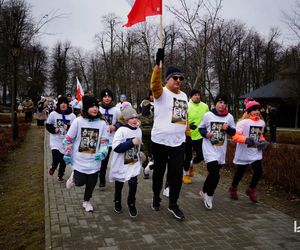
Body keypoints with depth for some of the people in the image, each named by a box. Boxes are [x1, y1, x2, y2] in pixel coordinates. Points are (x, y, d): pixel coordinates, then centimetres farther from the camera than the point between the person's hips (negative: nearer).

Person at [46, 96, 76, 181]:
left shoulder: (72, 115, -4)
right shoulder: (53, 114, -5)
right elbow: (48, 126, 4)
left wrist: (68, 127, -20)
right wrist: (54, 129, -15)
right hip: (55, 141, -2)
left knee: (64, 160, 13)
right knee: (56, 159, -17)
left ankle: (60, 175, 37)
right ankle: (53, 167, 20)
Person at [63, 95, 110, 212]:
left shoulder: (102, 123, -5)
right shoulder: (78, 121, -8)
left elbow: (105, 141, -3)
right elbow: (68, 139, -1)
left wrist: (102, 153, -20)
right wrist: (67, 154, 0)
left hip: (94, 161, 2)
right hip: (79, 160, -2)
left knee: (91, 183, 11)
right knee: (80, 182, -1)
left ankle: (87, 201, 37)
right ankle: (74, 177, 35)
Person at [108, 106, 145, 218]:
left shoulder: (138, 130, 4)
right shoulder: (121, 130, -19)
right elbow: (116, 147, -28)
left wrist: (139, 153, 9)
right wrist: (132, 142, -31)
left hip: (134, 163, 4)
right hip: (121, 164, -3)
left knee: (133, 183, -11)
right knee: (119, 185, 14)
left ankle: (131, 204, 11)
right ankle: (117, 202, 39)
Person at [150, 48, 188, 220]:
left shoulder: (184, 96, 12)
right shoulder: (162, 92, -9)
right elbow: (154, 84, -31)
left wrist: (187, 131, 21)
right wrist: (158, 63, -42)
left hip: (178, 142, 5)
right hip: (160, 141, -4)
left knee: (177, 173, 3)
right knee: (159, 171, 12)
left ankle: (173, 204, 17)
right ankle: (156, 197, 35)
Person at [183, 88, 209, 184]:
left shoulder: (205, 106, 0)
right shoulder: (187, 106, -12)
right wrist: (189, 125, -26)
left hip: (199, 136, 3)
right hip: (188, 136, -3)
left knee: (201, 155, 2)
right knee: (188, 156, 7)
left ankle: (191, 164, 35)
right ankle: (185, 174, 28)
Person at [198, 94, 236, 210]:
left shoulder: (229, 117, -1)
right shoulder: (208, 115, -7)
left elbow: (233, 132, 7)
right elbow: (201, 128, 4)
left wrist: (228, 128, -14)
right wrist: (205, 134, -16)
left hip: (221, 150, 4)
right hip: (209, 149, -4)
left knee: (213, 173, 17)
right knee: (215, 175, -14)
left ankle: (204, 191, 40)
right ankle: (209, 196, 10)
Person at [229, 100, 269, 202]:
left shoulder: (262, 122, 7)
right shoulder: (243, 122, -15)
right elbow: (235, 136, -20)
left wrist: (263, 141, 4)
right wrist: (246, 139, -34)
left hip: (256, 153, 5)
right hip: (244, 153, -5)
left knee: (258, 172, -6)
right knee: (240, 173, 8)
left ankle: (251, 190, 20)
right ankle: (233, 189, 36)